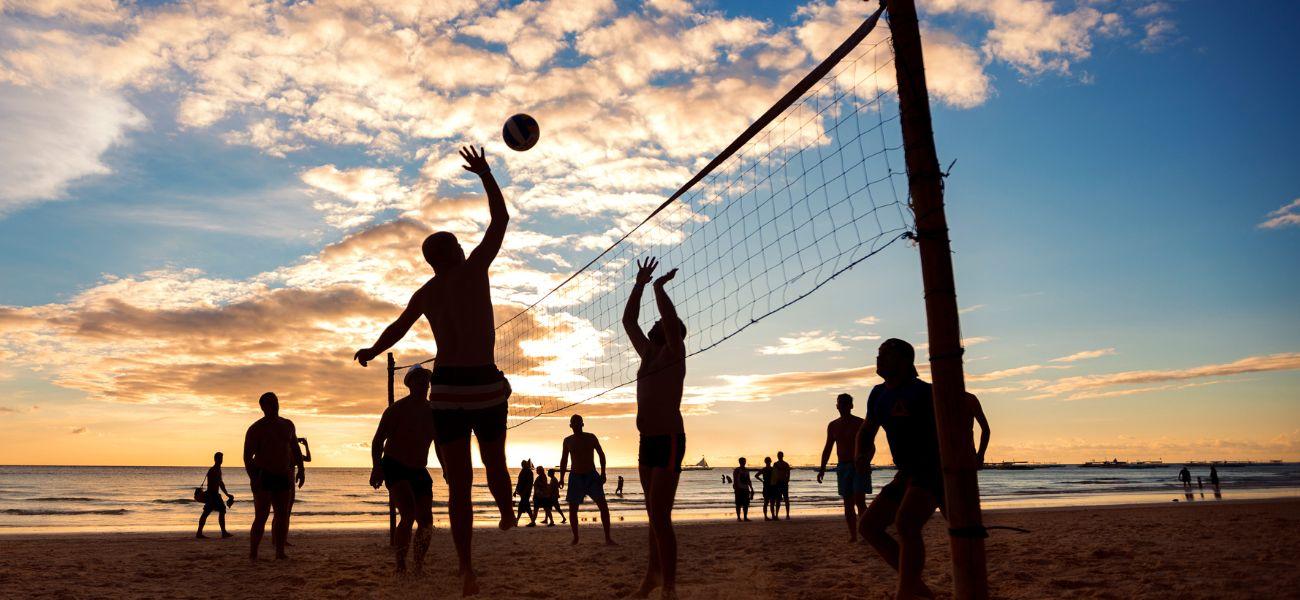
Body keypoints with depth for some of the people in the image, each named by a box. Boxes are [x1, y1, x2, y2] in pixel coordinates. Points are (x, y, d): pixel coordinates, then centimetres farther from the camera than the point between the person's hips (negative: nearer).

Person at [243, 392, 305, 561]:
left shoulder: (287, 425, 12)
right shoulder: (256, 429, -5)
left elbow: (295, 449, 22)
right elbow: (247, 456, -10)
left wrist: (301, 469, 15)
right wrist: (253, 477, -22)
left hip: (283, 477, 6)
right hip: (263, 477, -5)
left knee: (283, 515, 5)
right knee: (261, 517, -12)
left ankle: (280, 552, 12)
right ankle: (252, 555, -10)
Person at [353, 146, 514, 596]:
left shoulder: (424, 294, 10)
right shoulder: (474, 268, 2)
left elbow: (396, 330, 18)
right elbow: (500, 220, 9)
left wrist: (371, 352, 39)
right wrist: (485, 173, 20)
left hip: (447, 390, 2)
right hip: (486, 386, -2)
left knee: (458, 487, 2)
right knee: (495, 465, 22)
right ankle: (507, 513, 47)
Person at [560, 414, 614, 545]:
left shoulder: (591, 438, -1)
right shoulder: (568, 441, 4)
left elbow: (601, 454, 4)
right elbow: (564, 460, 12)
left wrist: (603, 473, -6)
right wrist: (561, 478, 4)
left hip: (592, 476, -2)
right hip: (575, 477, 2)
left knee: (603, 505, -11)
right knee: (572, 509, 0)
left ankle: (608, 538, -7)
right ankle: (575, 538, 17)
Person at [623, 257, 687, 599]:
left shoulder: (673, 352, -4)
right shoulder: (648, 353, 16)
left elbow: (670, 318, -20)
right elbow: (628, 320, 20)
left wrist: (659, 287, -6)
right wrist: (640, 283, 18)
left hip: (669, 441, -8)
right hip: (647, 441, 8)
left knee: (660, 516, -12)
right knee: (655, 515, 15)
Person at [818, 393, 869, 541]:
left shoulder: (860, 423, -3)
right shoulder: (833, 426, 10)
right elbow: (827, 448, 16)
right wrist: (822, 468, 9)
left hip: (859, 466, -4)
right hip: (842, 466, 4)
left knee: (859, 500, -13)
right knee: (848, 503, 4)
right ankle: (853, 535, 8)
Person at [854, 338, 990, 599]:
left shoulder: (922, 392, -15)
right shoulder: (879, 395, 9)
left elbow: (970, 401, -10)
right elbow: (866, 433, 19)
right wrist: (861, 456, -2)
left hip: (934, 470, -9)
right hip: (909, 474, 9)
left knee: (906, 524, -34)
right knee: (868, 526, 5)